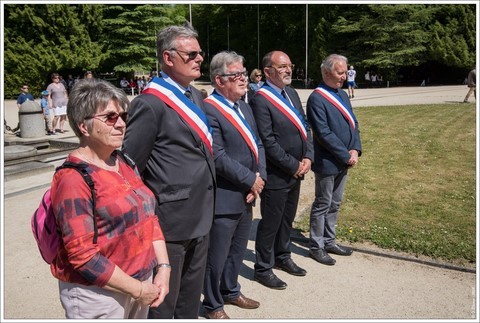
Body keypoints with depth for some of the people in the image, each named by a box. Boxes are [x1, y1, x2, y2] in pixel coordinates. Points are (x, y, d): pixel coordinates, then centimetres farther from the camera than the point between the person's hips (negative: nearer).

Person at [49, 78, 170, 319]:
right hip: (98, 295, -6)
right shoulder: (73, 179, -17)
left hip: (142, 281, 7)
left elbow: (148, 217, 6)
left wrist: (163, 267, -4)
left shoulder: (125, 163, 4)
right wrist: (137, 289, -16)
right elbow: (83, 255, -20)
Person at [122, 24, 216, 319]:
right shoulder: (151, 103, -17)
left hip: (201, 215, 8)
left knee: (192, 295, 24)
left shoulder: (196, 96, 9)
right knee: (163, 300, 11)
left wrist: (207, 204, 14)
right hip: (171, 217, -8)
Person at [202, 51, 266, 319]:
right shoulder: (209, 110, -18)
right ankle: (213, 305, 29)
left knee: (238, 250, 23)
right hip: (223, 198, -8)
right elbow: (218, 157, -23)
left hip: (246, 196, 9)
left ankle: (230, 291, 44)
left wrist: (261, 176, -3)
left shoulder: (244, 107, 11)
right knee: (217, 255, 8)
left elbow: (258, 145, 12)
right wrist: (251, 180, -15)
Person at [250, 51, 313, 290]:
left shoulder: (291, 93, 9)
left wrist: (307, 157, -2)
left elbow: (304, 127, 12)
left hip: (296, 172, 8)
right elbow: (268, 142, -21)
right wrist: (294, 166, -15)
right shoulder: (260, 99, -18)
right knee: (270, 223, 6)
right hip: (276, 175, -8)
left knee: (287, 219, 22)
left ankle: (282, 257, 41)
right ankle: (263, 269, 23)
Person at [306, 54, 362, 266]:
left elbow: (353, 124, 11)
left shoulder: (342, 95, 9)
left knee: (335, 204, 17)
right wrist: (346, 155, -17)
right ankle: (316, 247, 19)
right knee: (322, 205, 5)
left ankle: (329, 241, 32)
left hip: (343, 161, 8)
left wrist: (355, 149, -5)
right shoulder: (317, 99, -17)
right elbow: (324, 134, -22)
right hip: (327, 163, -8)